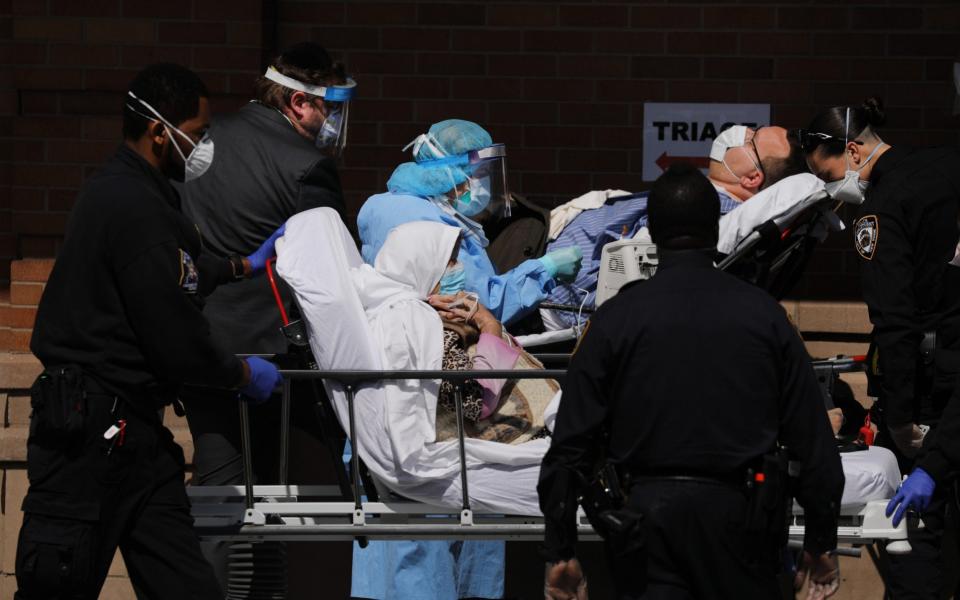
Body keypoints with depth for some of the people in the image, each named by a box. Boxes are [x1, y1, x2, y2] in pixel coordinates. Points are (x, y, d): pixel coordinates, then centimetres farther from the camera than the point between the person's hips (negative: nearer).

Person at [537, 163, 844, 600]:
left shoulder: (616, 319, -1)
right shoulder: (762, 314, 2)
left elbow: (571, 445, -1)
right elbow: (812, 438, 3)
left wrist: (560, 550, 6)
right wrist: (822, 542, 12)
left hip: (645, 515, -1)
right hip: (738, 518, 1)